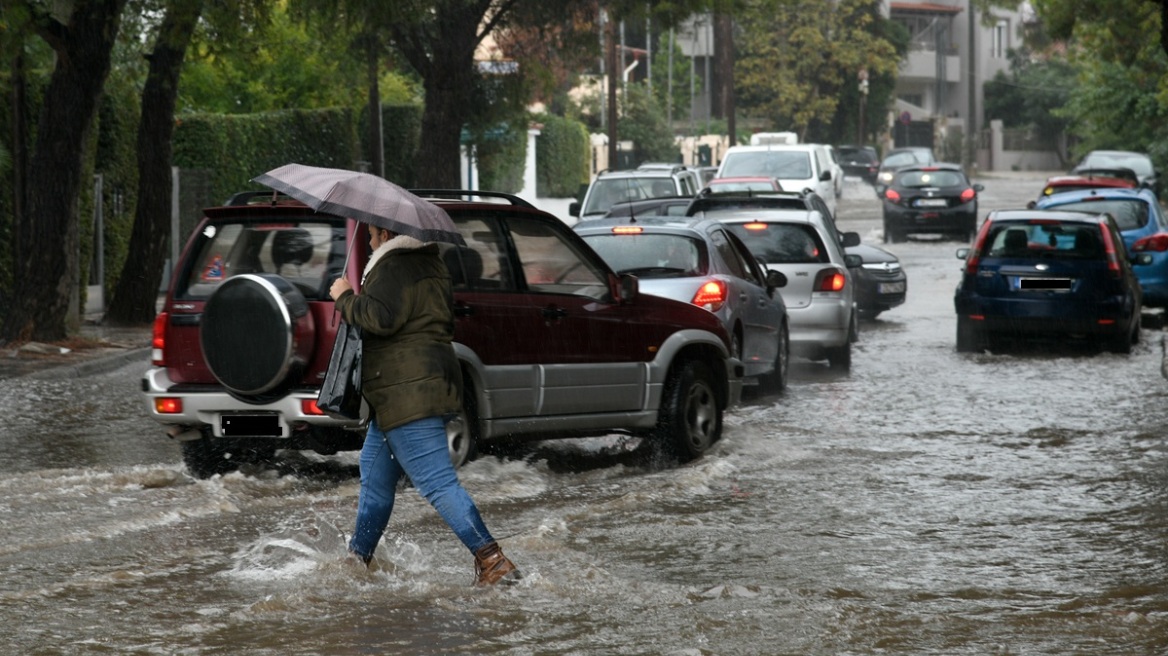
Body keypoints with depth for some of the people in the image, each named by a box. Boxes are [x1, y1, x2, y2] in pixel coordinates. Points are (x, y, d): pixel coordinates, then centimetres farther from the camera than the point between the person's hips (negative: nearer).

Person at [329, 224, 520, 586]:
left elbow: (381, 317, -25)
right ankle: (359, 558, 30)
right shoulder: (429, 264, 20)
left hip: (408, 391, -11)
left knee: (437, 482, -15)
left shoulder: (394, 265, -12)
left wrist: (345, 298, -8)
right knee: (375, 477, 21)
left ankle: (493, 562, -21)